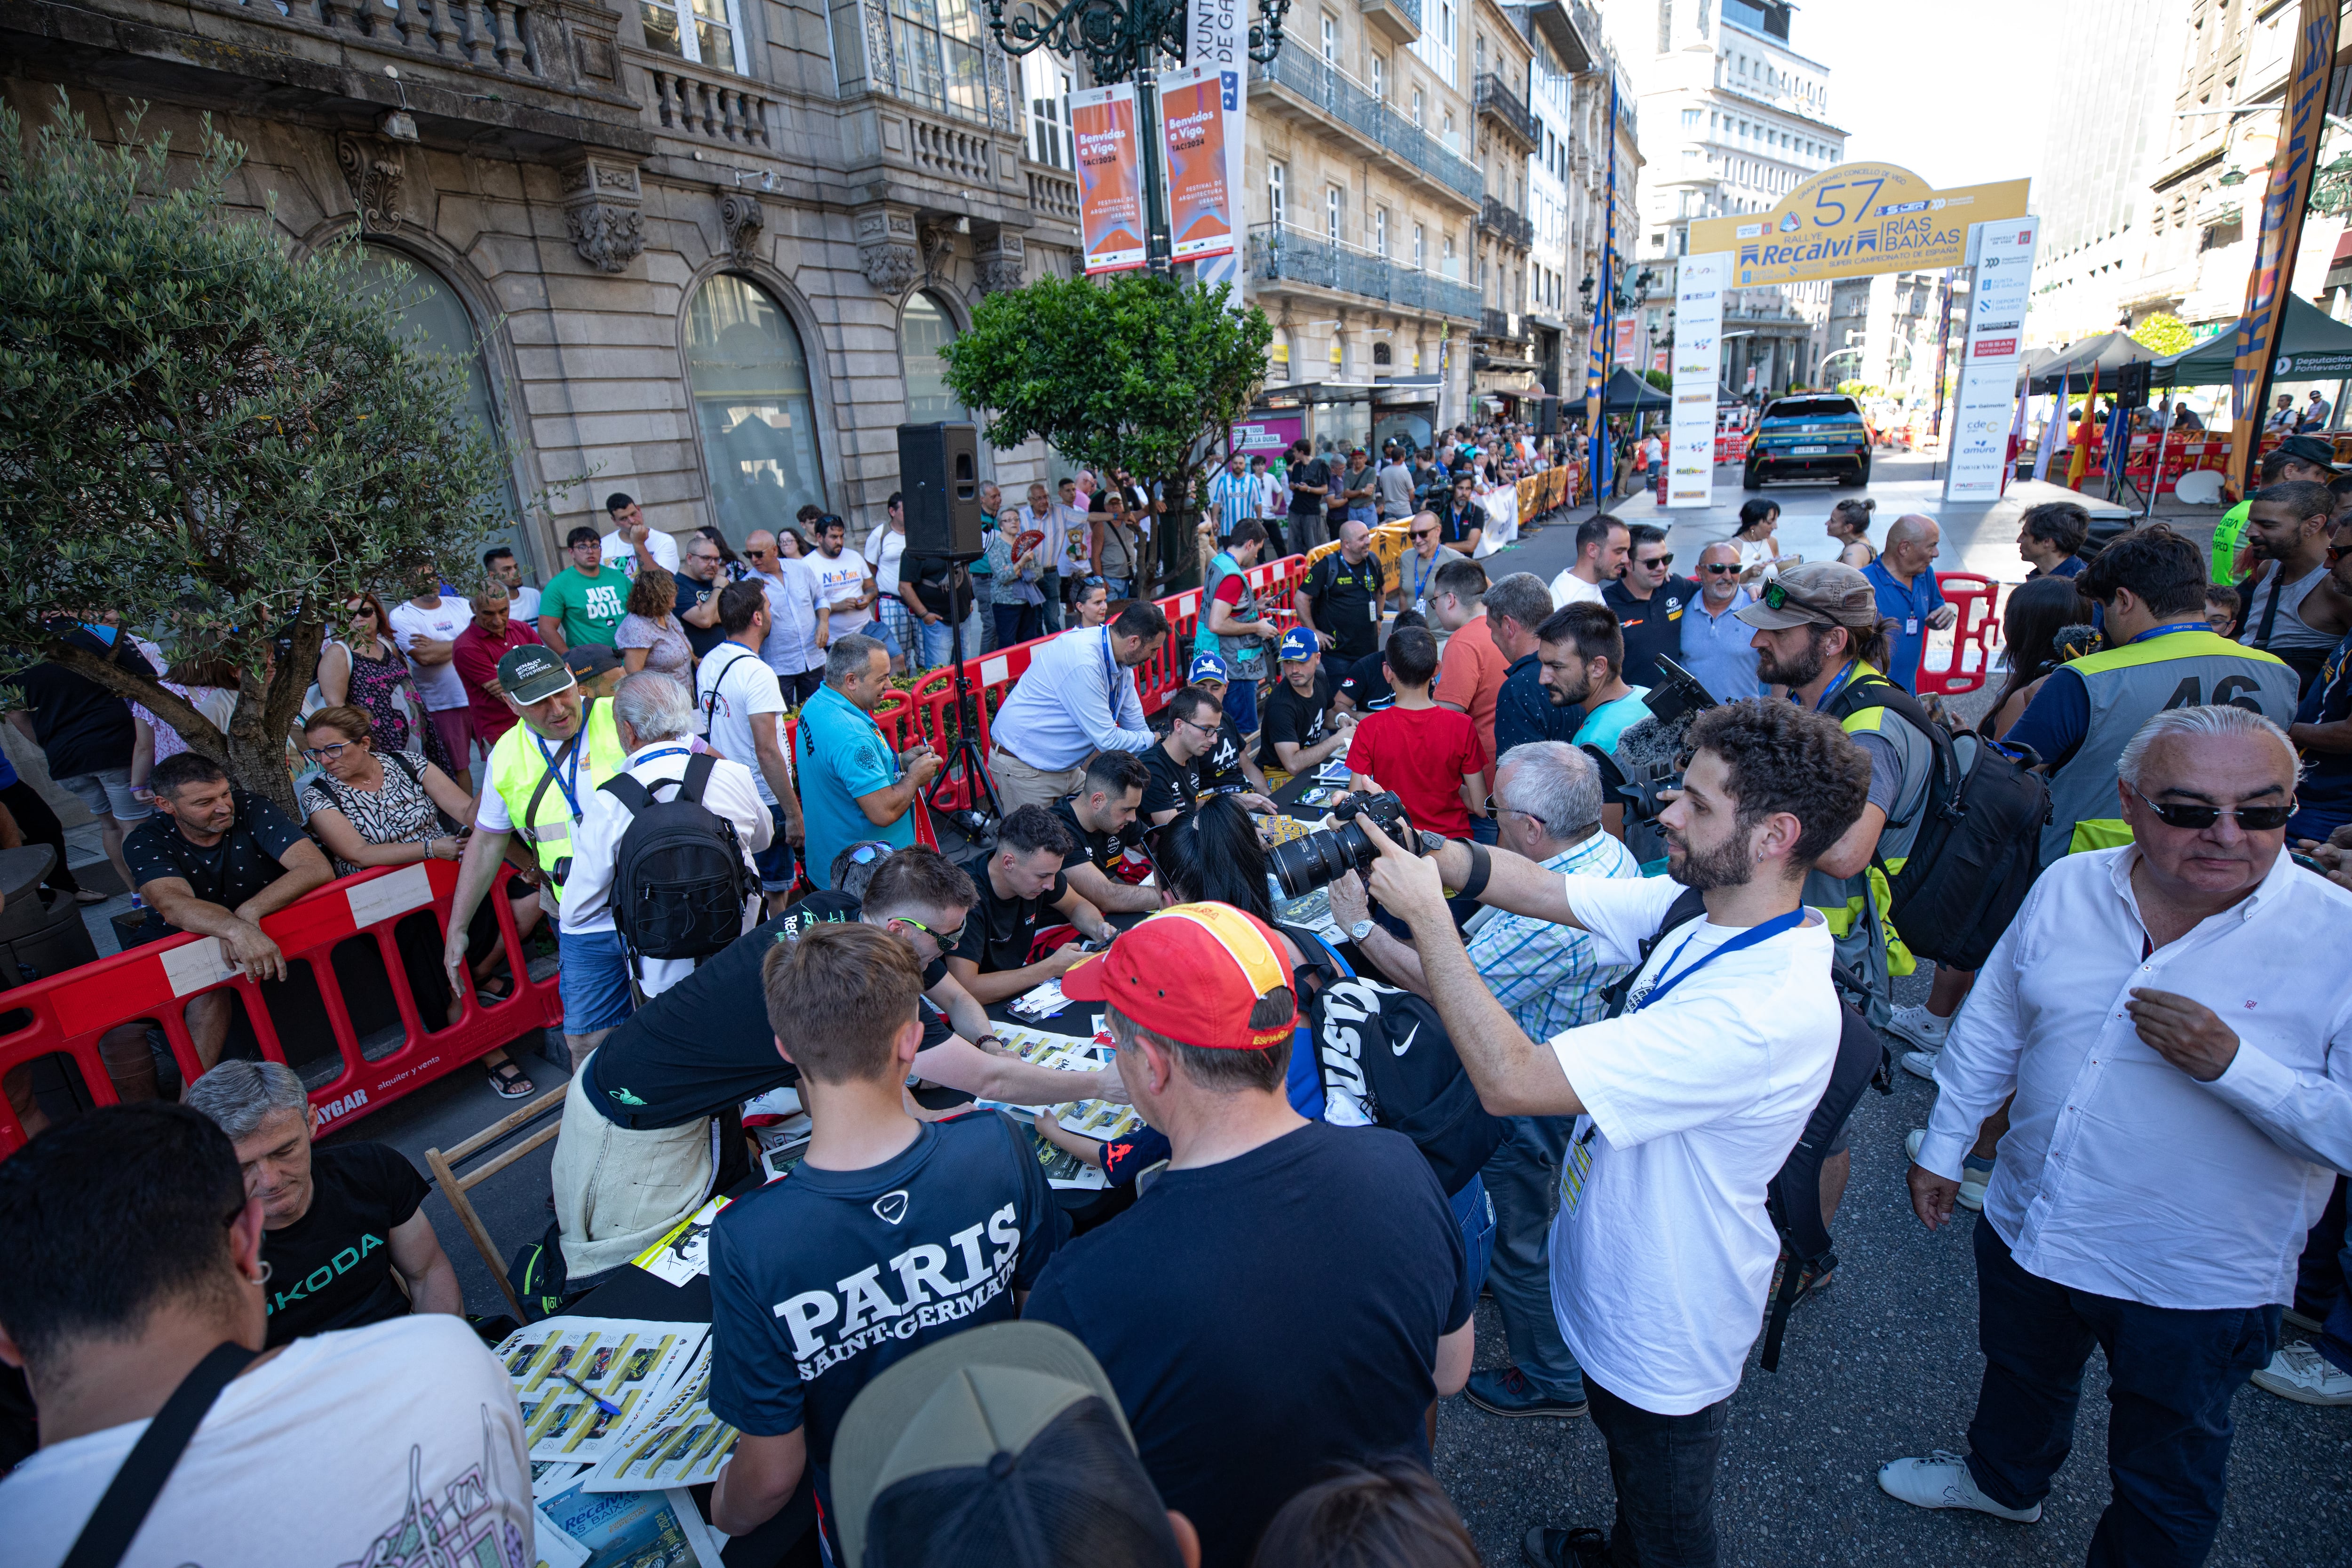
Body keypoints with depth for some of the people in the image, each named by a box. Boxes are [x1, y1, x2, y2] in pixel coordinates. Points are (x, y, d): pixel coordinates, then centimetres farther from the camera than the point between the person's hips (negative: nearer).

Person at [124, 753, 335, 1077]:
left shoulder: (250, 810, -12)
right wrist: (237, 929, -50)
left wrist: (249, 912, -38)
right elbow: (173, 905, -30)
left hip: (272, 935, -2)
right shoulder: (146, 843, -9)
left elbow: (318, 868, -25)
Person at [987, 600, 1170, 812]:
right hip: (1023, 766, -9)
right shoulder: (1083, 661, -29)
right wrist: (1152, 740, -10)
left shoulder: (1121, 661, 0)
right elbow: (1107, 739, -25)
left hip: (1065, 767, 9)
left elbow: (1134, 721, 14)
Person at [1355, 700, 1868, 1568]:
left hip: (1665, 1335, -8)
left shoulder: (1775, 1010, -39)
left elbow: (1510, 1079, -41)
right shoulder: (1698, 910, -12)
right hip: (1623, 1287, 8)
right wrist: (1404, 841, -23)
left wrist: (1425, 912, -36)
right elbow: (1535, 885, -8)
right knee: (1631, 1475, 36)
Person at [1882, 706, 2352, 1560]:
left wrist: (2232, 1065, -33)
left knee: (2164, 1487, 20)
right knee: (2019, 1376, 32)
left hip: (2193, 1288, -4)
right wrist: (1943, 1146, 7)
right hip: (2026, 1231, 4)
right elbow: (1990, 1025, 2)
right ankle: (2002, 1480, 60)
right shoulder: (2067, 887, -8)